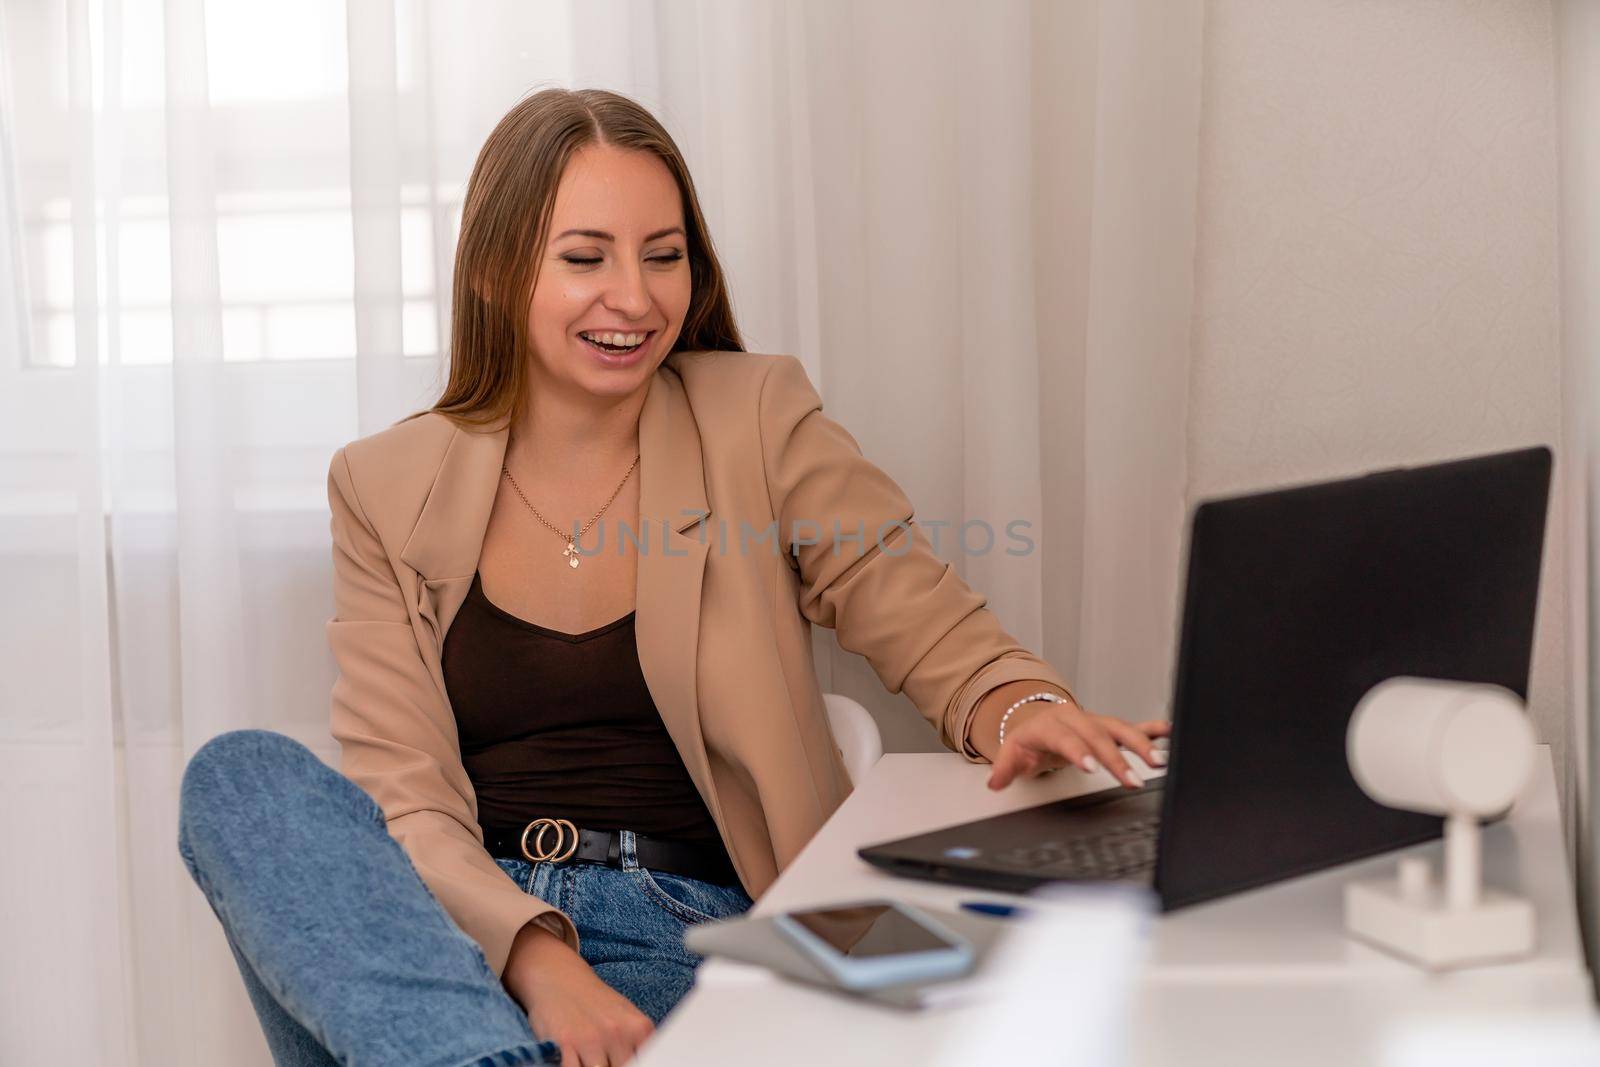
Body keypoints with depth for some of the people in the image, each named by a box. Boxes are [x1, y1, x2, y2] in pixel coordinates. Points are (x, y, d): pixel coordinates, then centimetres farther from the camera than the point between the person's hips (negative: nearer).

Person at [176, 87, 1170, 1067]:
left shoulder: (757, 421, 6)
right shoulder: (389, 488, 6)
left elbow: (937, 629, 1)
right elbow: (399, 791, -3)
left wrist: (1022, 711, -25)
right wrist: (541, 963, -23)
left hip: (687, 936, -4)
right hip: (459, 927, 4)